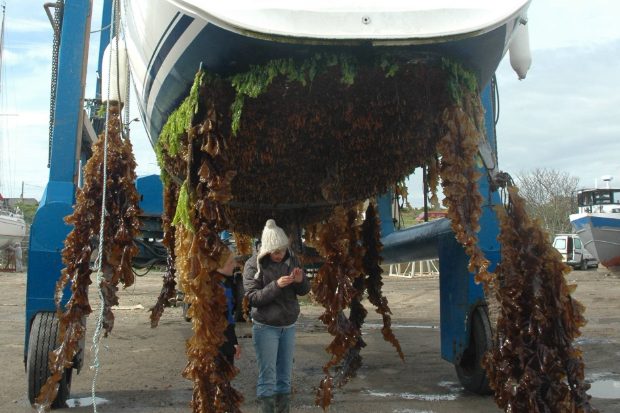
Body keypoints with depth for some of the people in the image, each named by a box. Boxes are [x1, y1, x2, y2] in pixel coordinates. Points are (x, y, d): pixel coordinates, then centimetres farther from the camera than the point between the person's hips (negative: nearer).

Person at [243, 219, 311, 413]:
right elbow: (252, 298, -16)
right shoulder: (253, 264, -12)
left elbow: (304, 290, 6)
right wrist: (276, 285, -28)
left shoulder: (291, 259, 0)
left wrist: (300, 281, -16)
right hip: (266, 328, -4)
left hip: (289, 326, 4)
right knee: (268, 378, -3)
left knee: (285, 376, 12)